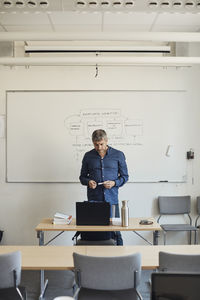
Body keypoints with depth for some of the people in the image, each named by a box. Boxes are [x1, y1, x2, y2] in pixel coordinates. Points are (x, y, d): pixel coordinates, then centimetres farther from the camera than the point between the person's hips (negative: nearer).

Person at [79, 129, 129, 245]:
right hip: (93, 200, 1)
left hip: (112, 199, -1)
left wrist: (114, 183, -10)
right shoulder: (88, 156, 8)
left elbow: (125, 176, 9)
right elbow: (82, 177, 15)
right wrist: (88, 182, -7)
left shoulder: (118, 155, 4)